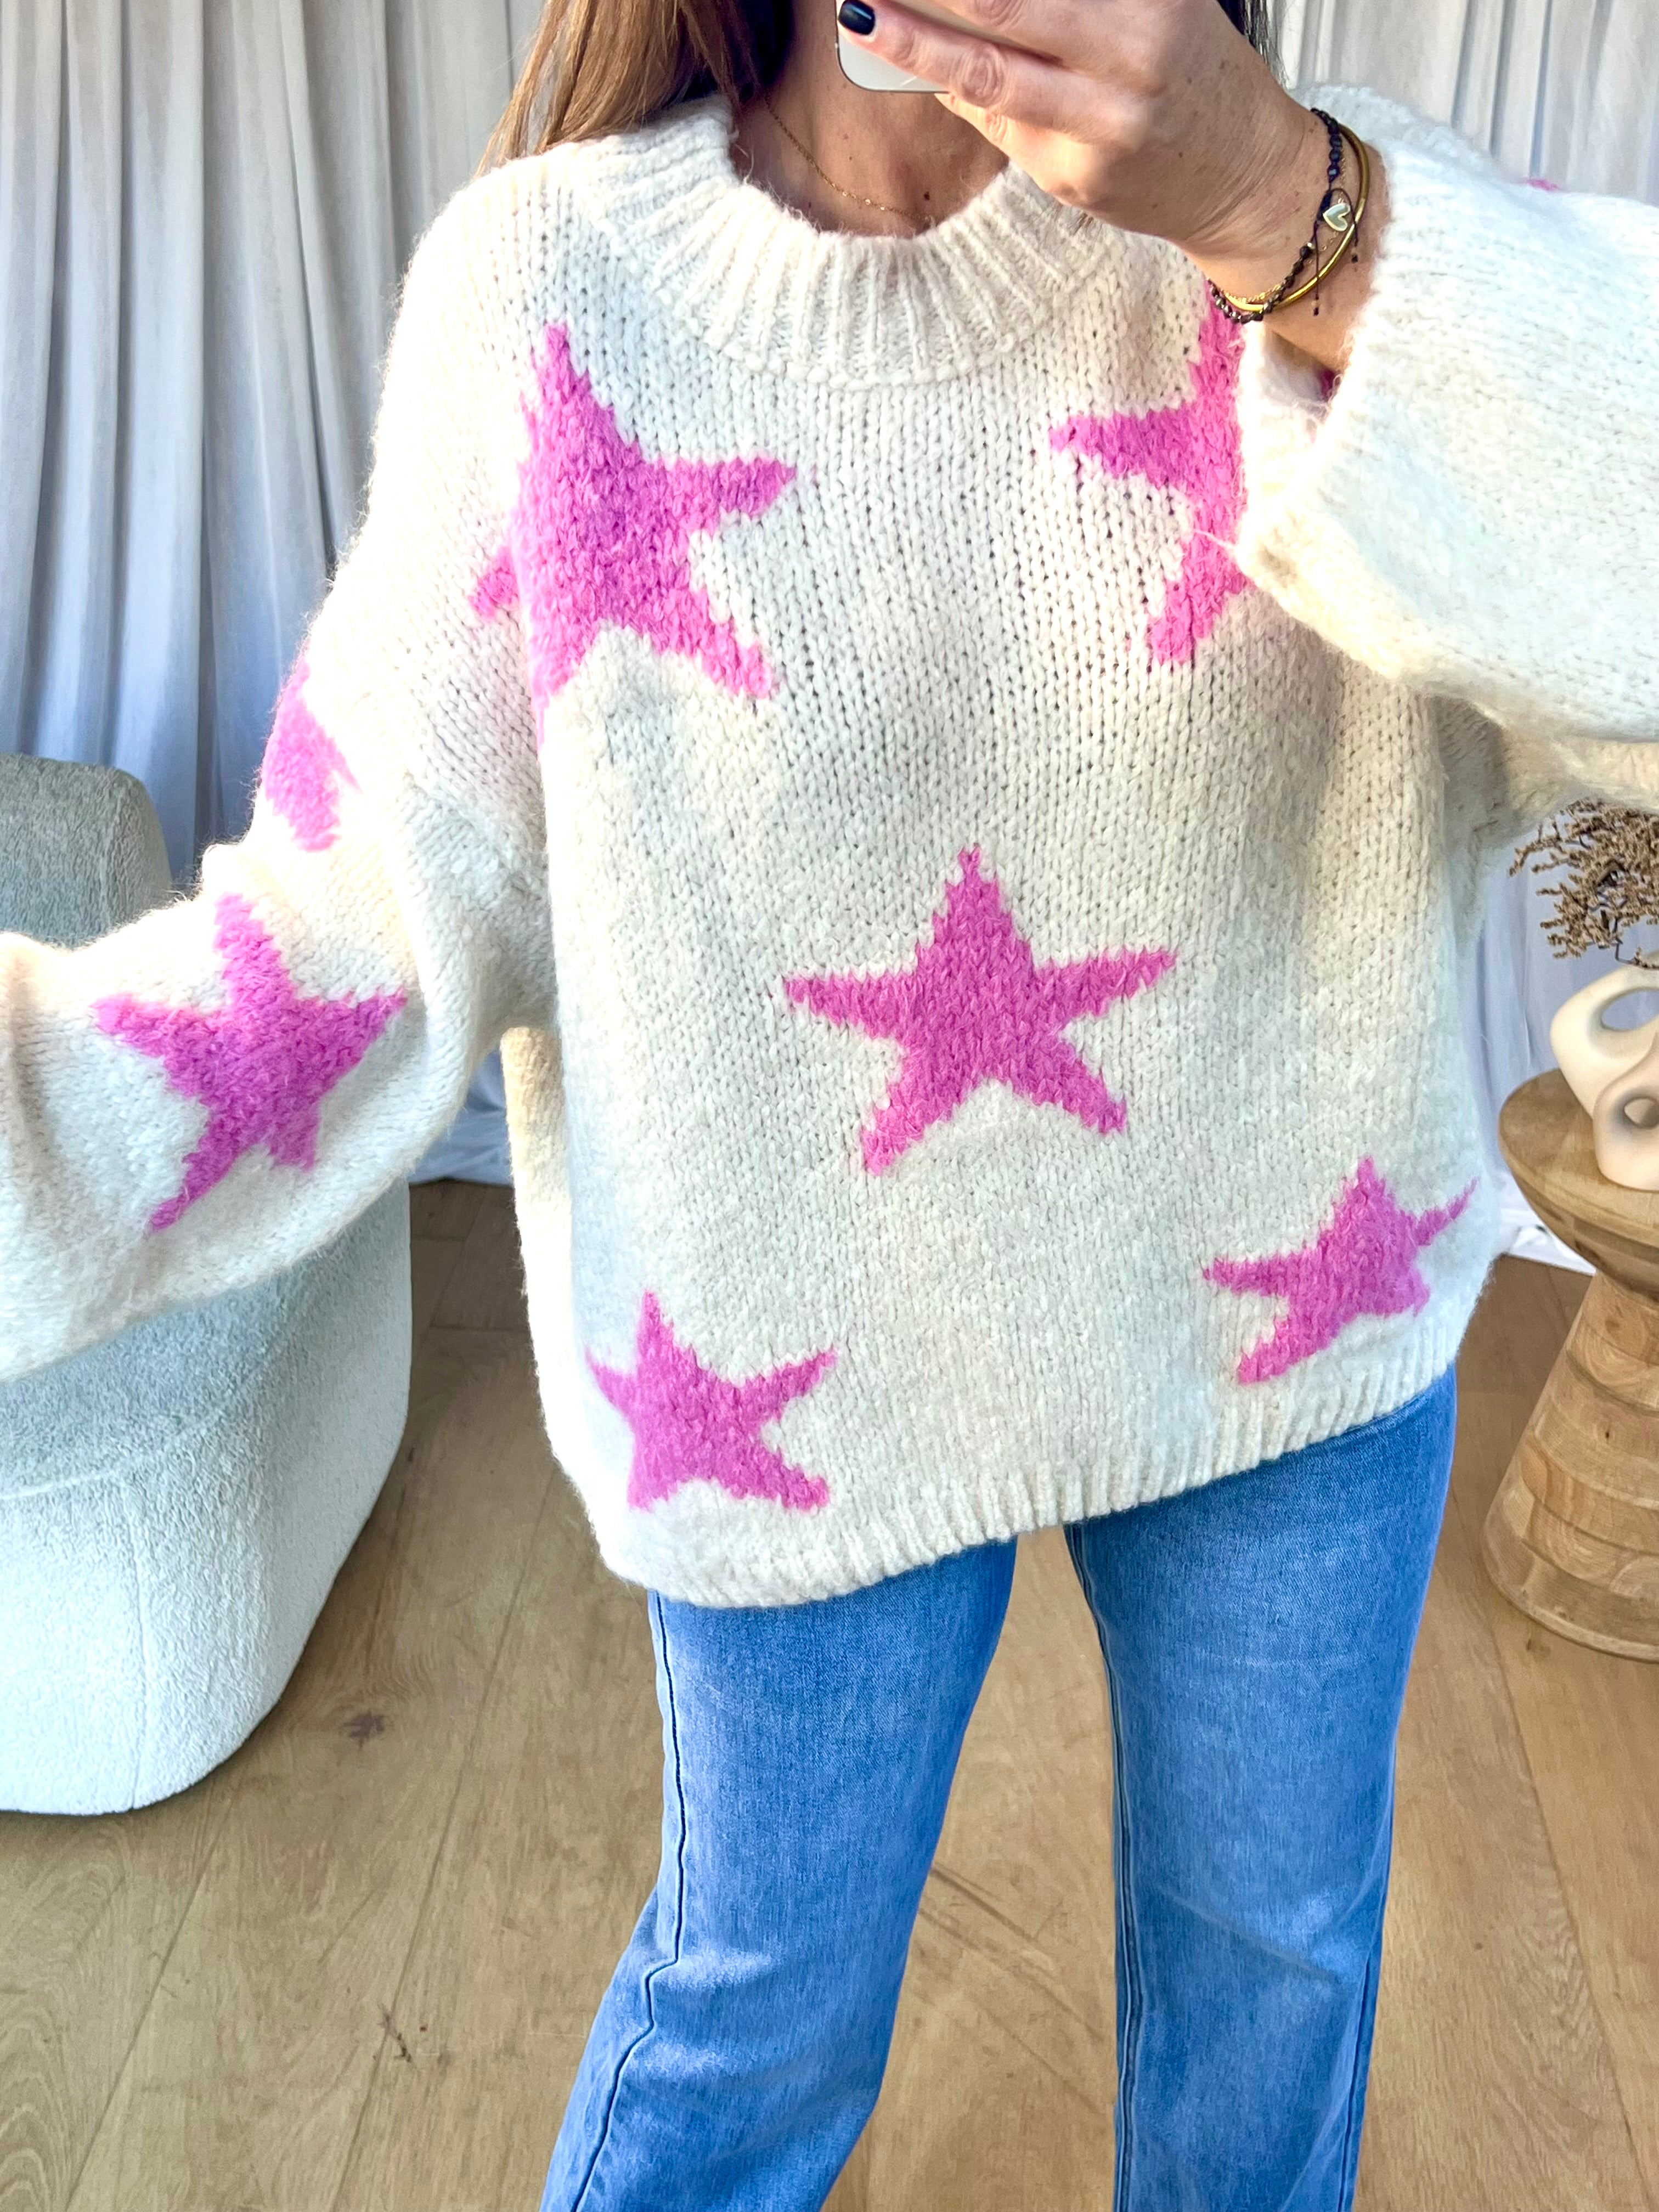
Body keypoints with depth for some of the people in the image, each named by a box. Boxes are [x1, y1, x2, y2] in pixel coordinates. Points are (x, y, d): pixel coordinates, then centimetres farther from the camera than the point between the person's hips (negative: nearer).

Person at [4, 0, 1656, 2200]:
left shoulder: (1321, 209, -10)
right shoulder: (553, 287, -12)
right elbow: (380, 922, -12)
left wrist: (1288, 212, -34)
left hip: (1296, 1304, 2)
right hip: (805, 1362, -1)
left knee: (1277, 1925, 24)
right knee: (764, 1991, 18)